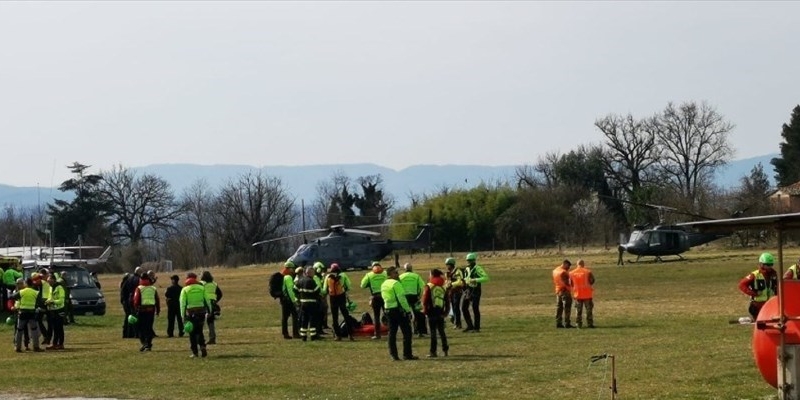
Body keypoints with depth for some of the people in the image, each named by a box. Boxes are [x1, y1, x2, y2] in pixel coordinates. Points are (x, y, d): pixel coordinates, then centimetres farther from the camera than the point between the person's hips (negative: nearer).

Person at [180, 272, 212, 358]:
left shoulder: (185, 289, 1)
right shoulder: (201, 288, 8)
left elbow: (183, 303, -5)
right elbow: (207, 300, 6)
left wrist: (183, 316, -5)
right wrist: (209, 311, 12)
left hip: (191, 312, -2)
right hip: (201, 311, 2)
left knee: (192, 333, 6)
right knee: (199, 331, 14)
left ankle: (195, 352, 4)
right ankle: (202, 346, -8)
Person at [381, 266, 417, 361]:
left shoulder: (383, 285, 12)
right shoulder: (396, 283, -14)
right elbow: (401, 298, -18)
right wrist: (408, 310, -14)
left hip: (388, 310, 8)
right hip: (398, 309, -8)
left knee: (392, 333, 10)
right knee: (407, 332, -1)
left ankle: (393, 355, 8)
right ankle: (407, 354, -2)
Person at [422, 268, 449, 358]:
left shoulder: (429, 286, -8)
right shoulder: (443, 287, 7)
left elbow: (425, 300, -10)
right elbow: (447, 301, 9)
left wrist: (425, 310, 1)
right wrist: (446, 311, 14)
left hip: (432, 312, -5)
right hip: (441, 312, 5)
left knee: (433, 332, -2)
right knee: (441, 332, 13)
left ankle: (433, 351, -2)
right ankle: (445, 350, 13)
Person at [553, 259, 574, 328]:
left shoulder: (555, 271, 9)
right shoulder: (564, 272, -18)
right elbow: (566, 283, -20)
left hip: (558, 291, 8)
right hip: (565, 291, -8)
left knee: (559, 307, 11)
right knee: (567, 308, -4)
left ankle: (558, 323, 11)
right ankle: (566, 323, -6)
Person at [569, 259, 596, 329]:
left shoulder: (572, 273, 0)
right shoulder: (587, 272, -10)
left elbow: (571, 284, 6)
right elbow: (592, 281, -6)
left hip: (577, 294, 3)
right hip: (587, 294, -3)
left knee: (578, 310, 10)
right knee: (589, 309, 6)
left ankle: (579, 324, 9)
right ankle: (589, 323, 5)